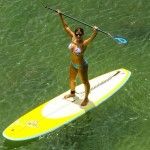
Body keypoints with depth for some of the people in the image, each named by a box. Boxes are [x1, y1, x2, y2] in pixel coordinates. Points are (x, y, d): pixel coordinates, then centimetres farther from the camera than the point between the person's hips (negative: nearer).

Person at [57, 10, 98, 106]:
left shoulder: (84, 43, -29)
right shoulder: (73, 38, -12)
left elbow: (92, 38, -49)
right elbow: (66, 27, -7)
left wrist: (95, 31, -68)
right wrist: (61, 16, -8)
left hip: (82, 66, -7)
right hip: (73, 64, 7)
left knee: (85, 82, 16)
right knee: (72, 79, 28)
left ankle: (86, 98, 38)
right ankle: (72, 93, 56)